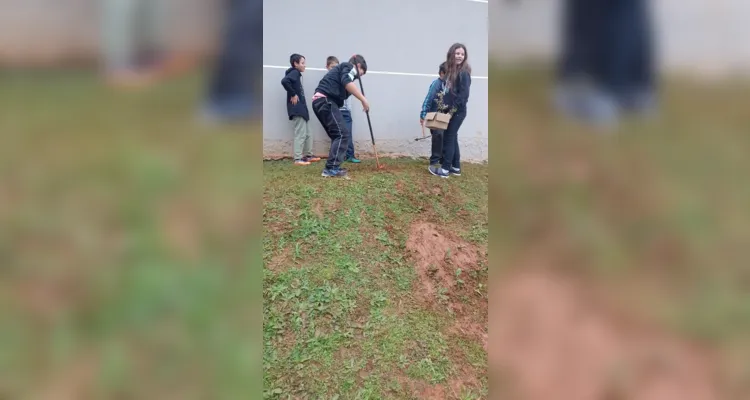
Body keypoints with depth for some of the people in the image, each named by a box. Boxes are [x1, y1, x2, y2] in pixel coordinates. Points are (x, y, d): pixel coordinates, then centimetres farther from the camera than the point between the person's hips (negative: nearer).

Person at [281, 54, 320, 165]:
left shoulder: (296, 74, 18)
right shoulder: (294, 72, -9)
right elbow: (284, 81, -28)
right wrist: (293, 95, -21)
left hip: (300, 109, 10)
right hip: (297, 109, -10)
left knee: (307, 133, 16)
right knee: (300, 134, -9)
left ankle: (308, 155, 25)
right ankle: (298, 159, -6)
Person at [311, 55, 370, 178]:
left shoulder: (341, 68, 32)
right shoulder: (349, 66, 4)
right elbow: (347, 83, -18)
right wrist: (363, 99, -17)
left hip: (320, 102, 10)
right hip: (326, 101, -10)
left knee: (338, 135, 14)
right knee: (343, 134, -11)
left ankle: (332, 167, 12)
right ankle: (331, 168, -15)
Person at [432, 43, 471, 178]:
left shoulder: (464, 73, -14)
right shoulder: (451, 70, 10)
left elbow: (463, 95, -20)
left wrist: (452, 108, -18)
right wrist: (444, 106, 4)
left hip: (457, 112, -8)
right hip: (450, 111, 8)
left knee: (448, 138, -2)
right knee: (452, 138, 14)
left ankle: (445, 169, 6)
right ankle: (456, 167, 23)